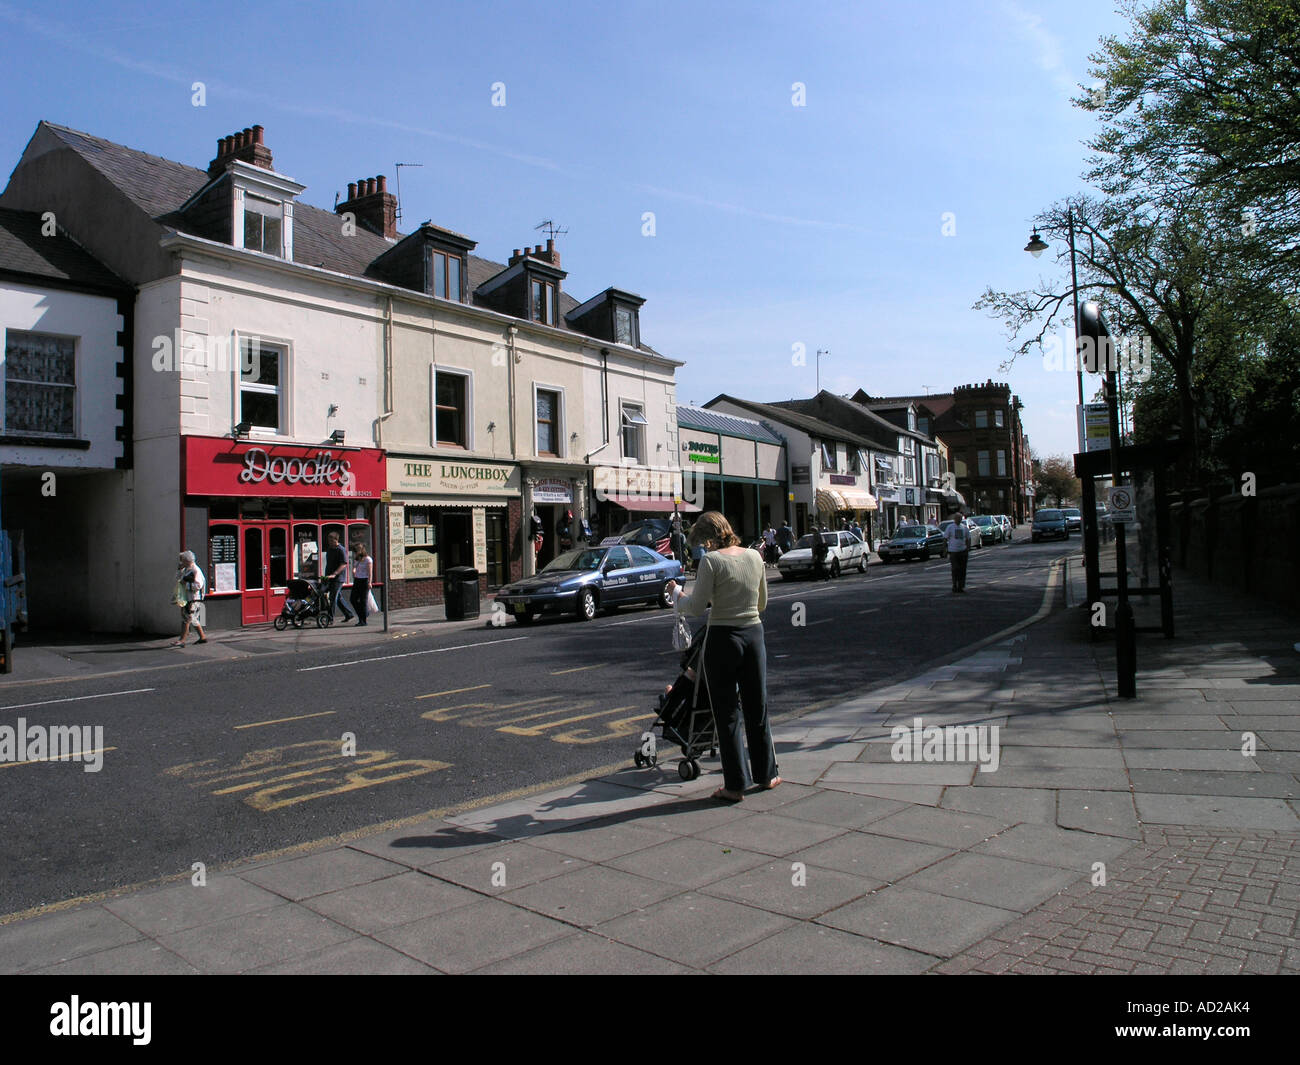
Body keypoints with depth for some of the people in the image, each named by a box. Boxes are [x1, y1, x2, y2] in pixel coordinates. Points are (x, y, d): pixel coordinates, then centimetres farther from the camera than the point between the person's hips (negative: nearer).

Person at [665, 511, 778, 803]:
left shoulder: (711, 560, -12)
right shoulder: (754, 556, 5)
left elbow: (695, 608, -14)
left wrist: (676, 593, 4)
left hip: (723, 639, -5)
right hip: (754, 634, 5)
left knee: (726, 714, 5)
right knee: (757, 708, 18)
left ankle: (734, 785, 11)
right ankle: (766, 774, 29)